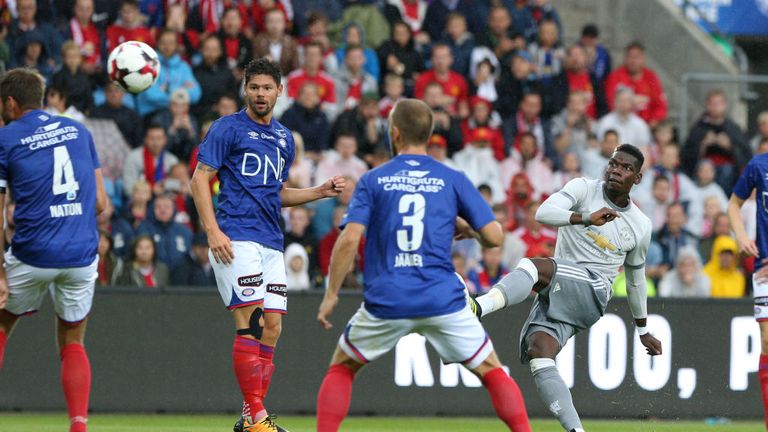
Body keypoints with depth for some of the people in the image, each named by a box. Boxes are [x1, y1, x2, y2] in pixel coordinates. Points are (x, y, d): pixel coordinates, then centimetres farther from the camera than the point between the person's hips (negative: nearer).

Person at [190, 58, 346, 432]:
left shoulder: (284, 138, 19)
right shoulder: (228, 128, -1)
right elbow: (200, 180, -5)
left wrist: (321, 191, 14)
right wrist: (213, 231, -16)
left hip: (271, 243, 7)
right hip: (236, 239, -7)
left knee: (271, 328, 3)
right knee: (252, 323, -15)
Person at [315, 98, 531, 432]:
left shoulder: (372, 180, 5)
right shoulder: (453, 180, 6)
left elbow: (349, 240, -6)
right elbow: (493, 237, 1)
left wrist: (331, 294, 2)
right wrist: (465, 228, 23)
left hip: (385, 303, 0)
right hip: (443, 301, 0)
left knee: (341, 367, 21)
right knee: (491, 371, 12)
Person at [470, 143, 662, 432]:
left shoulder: (641, 227, 14)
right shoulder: (584, 189, 8)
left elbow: (635, 279, 29)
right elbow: (544, 213, -12)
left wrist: (643, 330, 37)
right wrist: (586, 218, -28)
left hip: (592, 291, -2)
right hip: (557, 293, 2)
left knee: (532, 267, -32)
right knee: (538, 354, -23)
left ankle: (476, 308, -56)